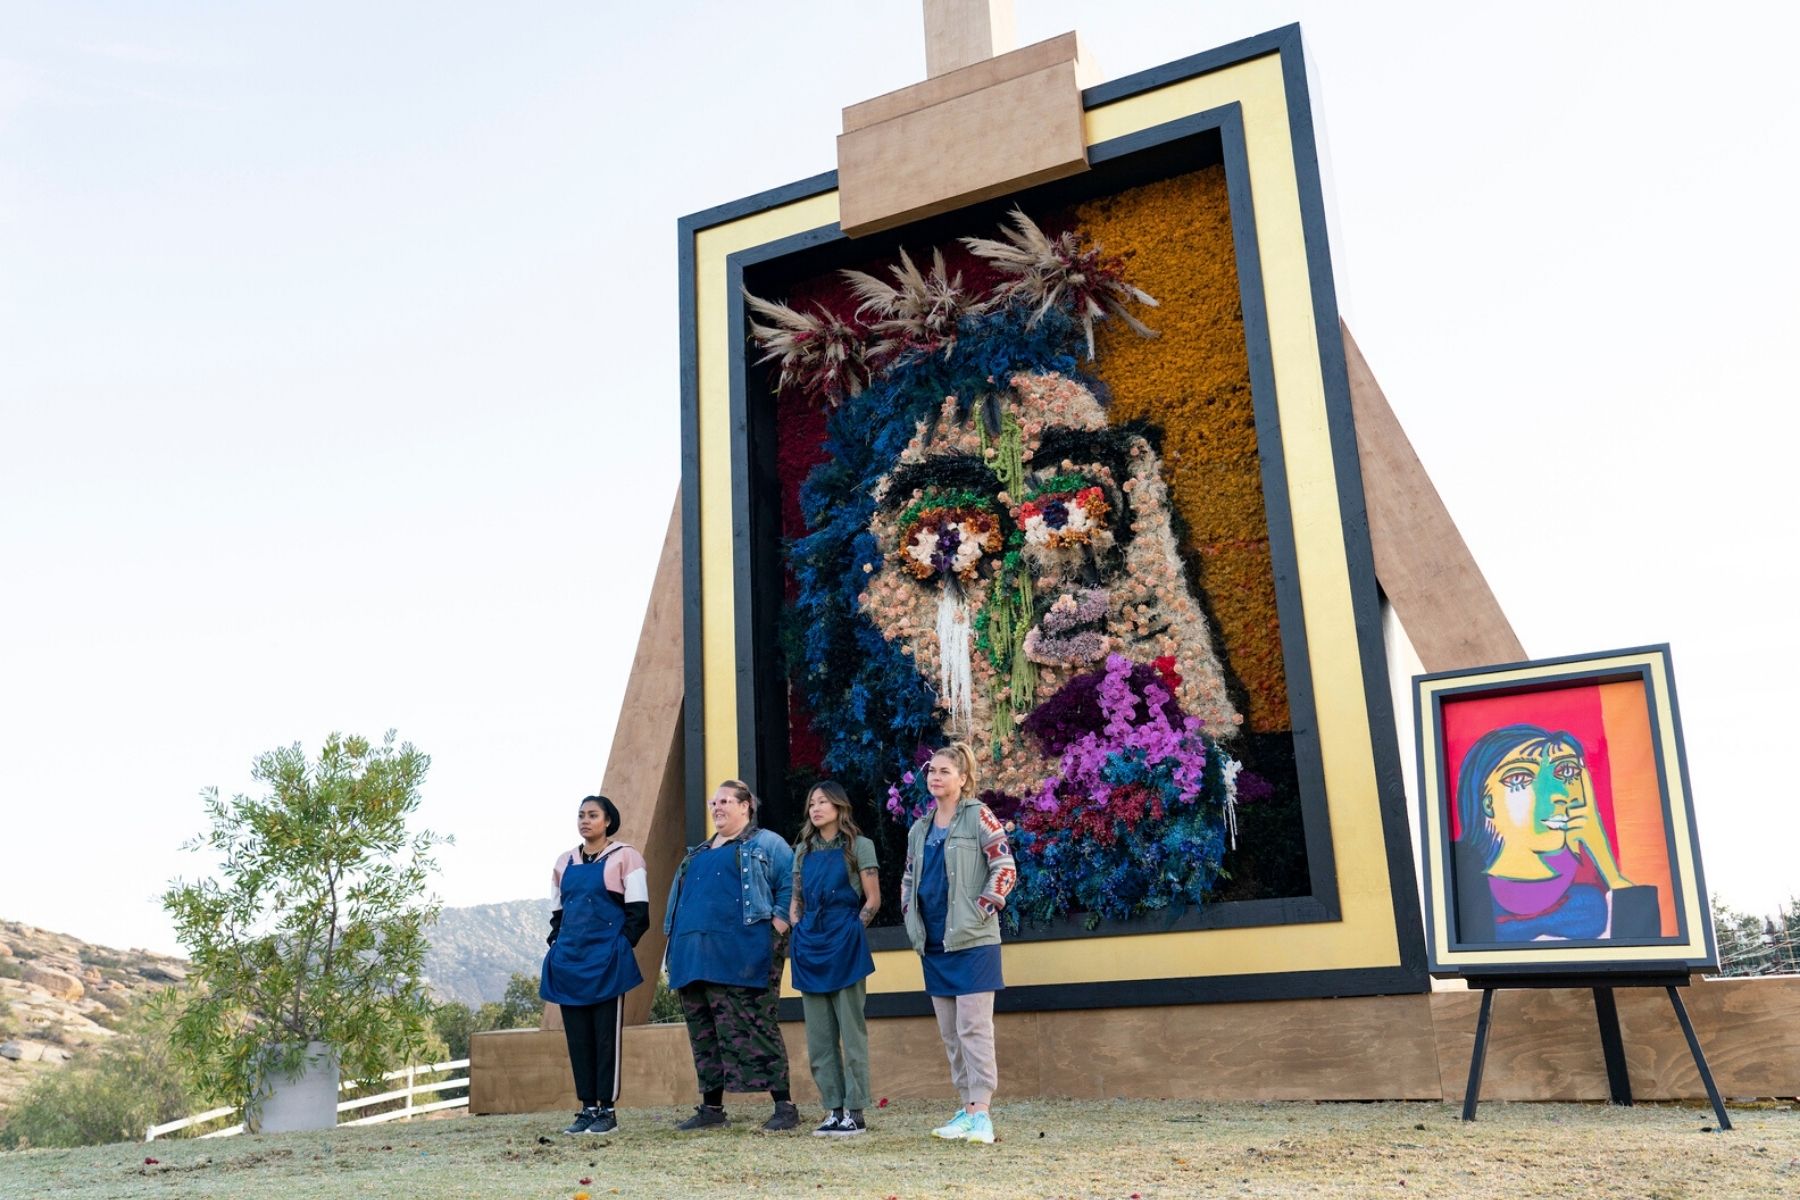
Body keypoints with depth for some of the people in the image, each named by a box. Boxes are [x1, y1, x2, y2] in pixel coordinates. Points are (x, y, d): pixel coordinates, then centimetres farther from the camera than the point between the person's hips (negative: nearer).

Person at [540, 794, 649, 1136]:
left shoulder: (624, 857, -1)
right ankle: (587, 1108, 14)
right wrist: (556, 946, 9)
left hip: (606, 961, -5)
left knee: (606, 1035, -2)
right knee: (577, 1036, 6)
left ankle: (607, 1110, 5)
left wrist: (621, 947, -9)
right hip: (569, 960, 5)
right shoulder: (564, 863, 15)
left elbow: (638, 910, -3)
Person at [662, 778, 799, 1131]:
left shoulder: (766, 844, 4)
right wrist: (679, 940, 15)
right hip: (695, 957, 7)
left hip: (741, 955, -7)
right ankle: (711, 1108, 19)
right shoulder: (698, 853, 24)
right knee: (704, 1033, 10)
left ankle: (784, 1107, -6)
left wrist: (776, 930, -14)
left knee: (756, 1029, -9)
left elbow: (791, 887, -4)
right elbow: (681, 898, 28)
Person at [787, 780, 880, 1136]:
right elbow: (795, 901, 17)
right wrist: (799, 933, 2)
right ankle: (834, 1110, 12)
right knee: (819, 1036, 6)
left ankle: (855, 1112, 2)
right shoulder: (804, 850, 15)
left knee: (851, 1031, -2)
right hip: (810, 947, 5)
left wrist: (849, 933, -10)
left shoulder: (858, 846, 0)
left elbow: (873, 900, -3)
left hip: (844, 947, -5)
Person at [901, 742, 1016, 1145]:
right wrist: (911, 918, 11)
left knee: (973, 1027, -8)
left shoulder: (979, 818, -6)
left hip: (972, 942, -7)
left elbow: (1005, 869, -10)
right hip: (934, 944, 7)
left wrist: (982, 911, -13)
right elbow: (908, 879, 23)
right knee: (949, 1031, 10)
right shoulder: (919, 829, 13)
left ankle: (981, 1113, -4)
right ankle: (967, 1108, 19)